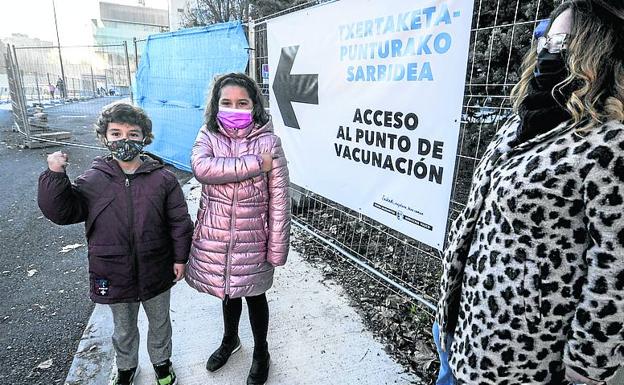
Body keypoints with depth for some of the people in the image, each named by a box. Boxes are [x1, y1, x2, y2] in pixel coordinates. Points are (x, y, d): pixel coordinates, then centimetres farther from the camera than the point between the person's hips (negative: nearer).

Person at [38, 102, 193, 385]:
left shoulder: (163, 179, -11)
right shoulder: (92, 181, -7)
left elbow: (180, 221, -7)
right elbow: (60, 212, -8)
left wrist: (180, 258, -5)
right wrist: (55, 176, -19)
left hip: (156, 272, 0)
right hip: (114, 275, 1)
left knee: (159, 322, 23)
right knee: (123, 329, 24)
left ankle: (161, 360, 50)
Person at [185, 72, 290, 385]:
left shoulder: (269, 142, -13)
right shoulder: (207, 136, -5)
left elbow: (279, 199, -12)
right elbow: (201, 168, -27)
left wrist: (277, 249, -12)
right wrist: (255, 164, -28)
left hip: (251, 241, -2)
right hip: (214, 239, 3)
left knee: (254, 295, 16)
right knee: (228, 291, 25)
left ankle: (261, 353, 43)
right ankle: (230, 340, 53)